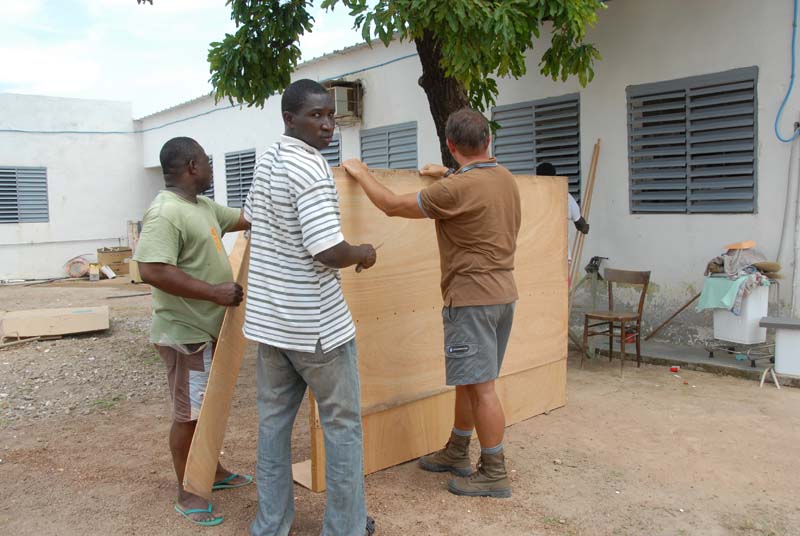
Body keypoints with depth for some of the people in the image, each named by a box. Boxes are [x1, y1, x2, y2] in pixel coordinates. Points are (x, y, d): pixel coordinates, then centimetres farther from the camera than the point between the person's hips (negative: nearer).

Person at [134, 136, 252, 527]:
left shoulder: (203, 207, 10)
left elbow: (244, 219, 22)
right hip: (186, 333, -10)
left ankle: (211, 470, 38)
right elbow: (152, 270, -31)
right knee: (189, 413, 3)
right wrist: (214, 291, -29)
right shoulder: (166, 212, -22)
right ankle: (186, 493, 18)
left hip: (209, 328, 10)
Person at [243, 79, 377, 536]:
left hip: (269, 318, 8)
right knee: (343, 424, 8)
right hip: (316, 323, -8)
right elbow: (330, 252, -25)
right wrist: (364, 254, -6)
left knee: (274, 420, 15)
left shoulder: (267, 160, 8)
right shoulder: (310, 168, -19)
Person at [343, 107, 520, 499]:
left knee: (480, 385, 0)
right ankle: (456, 454, 32)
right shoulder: (505, 178, 7)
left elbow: (393, 205, -11)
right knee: (468, 379, 18)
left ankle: (494, 474, 11)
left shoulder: (455, 189, -19)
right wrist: (446, 174, 36)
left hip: (473, 297, -9)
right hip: (503, 293, 9)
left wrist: (361, 174, 3)